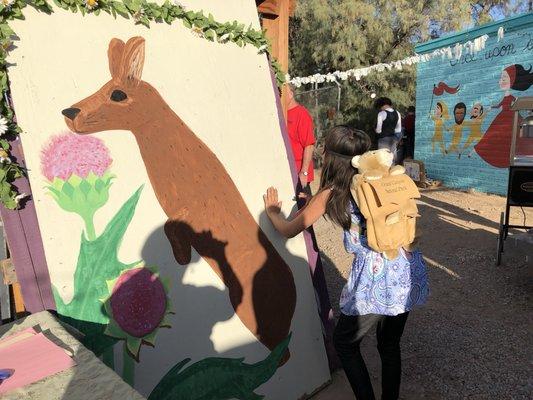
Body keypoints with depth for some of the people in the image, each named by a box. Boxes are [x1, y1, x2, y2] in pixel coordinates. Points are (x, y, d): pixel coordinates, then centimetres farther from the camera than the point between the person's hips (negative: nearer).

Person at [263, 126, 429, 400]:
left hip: (376, 281, -6)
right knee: (390, 345, 25)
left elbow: (288, 230, 4)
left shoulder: (331, 194, -6)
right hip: (408, 274, 6)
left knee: (345, 344, 19)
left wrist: (272, 210, 25)